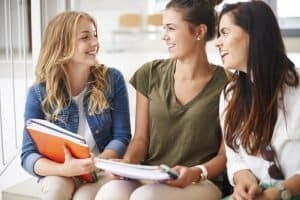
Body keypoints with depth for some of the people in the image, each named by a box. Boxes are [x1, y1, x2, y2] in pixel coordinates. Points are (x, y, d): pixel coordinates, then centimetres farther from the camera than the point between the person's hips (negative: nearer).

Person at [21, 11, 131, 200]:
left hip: (103, 169, 0)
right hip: (61, 172, 1)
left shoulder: (112, 80, -8)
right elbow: (29, 155, -11)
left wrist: (96, 164, -27)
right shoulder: (39, 93, -9)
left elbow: (122, 137, -7)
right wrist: (64, 169, -32)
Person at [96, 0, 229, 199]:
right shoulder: (150, 74, 6)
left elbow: (226, 154, -1)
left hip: (201, 183, -2)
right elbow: (141, 137, 7)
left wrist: (197, 173, -19)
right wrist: (126, 163, -13)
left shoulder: (226, 84, -4)